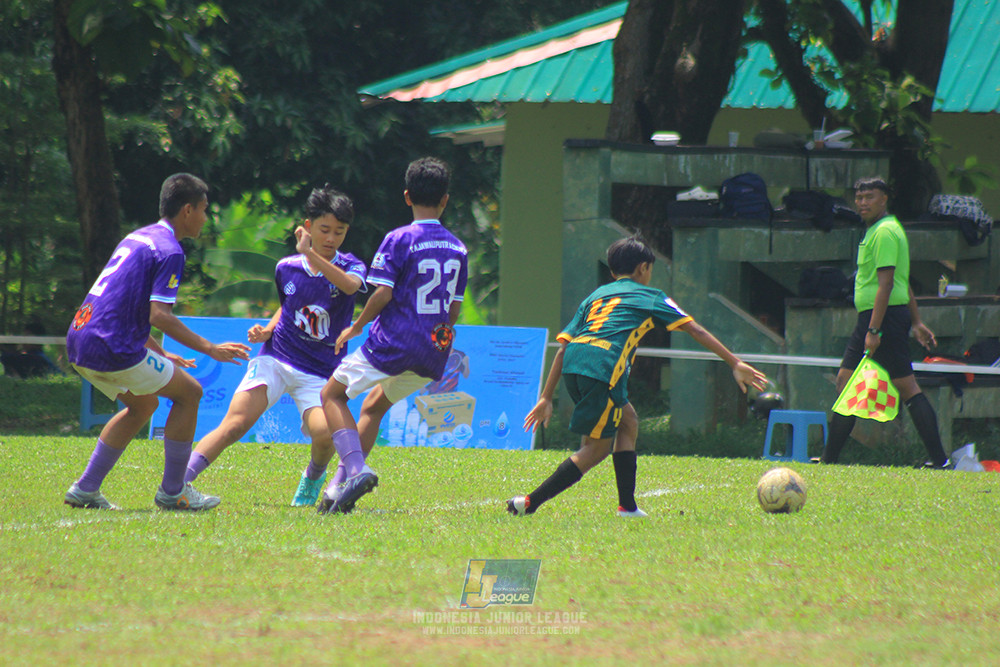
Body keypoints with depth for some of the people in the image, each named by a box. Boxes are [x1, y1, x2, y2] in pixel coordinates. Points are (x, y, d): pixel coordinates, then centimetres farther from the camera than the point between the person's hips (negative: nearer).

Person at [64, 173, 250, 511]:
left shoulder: (137, 238, 20)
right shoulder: (169, 250, -9)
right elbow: (159, 316, -18)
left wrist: (161, 355, 31)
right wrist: (209, 349, -13)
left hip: (78, 341, 9)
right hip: (111, 347, -9)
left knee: (143, 404, 25)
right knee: (188, 392, 4)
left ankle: (85, 490, 19)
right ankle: (172, 492, 8)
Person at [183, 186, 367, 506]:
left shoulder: (349, 266, -3)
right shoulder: (286, 268, 6)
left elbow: (351, 286, -29)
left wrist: (311, 255, -36)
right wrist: (267, 330, 8)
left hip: (319, 372, -1)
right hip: (275, 359, 1)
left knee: (325, 434, -25)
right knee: (234, 425, -18)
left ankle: (313, 478, 9)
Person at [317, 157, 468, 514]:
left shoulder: (399, 239, -9)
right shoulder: (458, 248, 9)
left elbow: (383, 293, -15)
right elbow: (454, 309, 13)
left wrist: (355, 327, -1)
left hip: (392, 343, -6)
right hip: (433, 353, 6)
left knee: (332, 394, 9)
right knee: (373, 406, 24)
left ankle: (357, 469, -14)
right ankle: (339, 487, 17)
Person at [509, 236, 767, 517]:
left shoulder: (595, 296, 31)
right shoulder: (648, 295, 18)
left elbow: (563, 348, 24)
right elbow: (695, 330, 14)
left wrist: (546, 399, 24)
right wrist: (736, 364, 16)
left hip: (572, 365, 7)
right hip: (603, 366, -7)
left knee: (628, 421, 23)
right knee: (597, 447, 2)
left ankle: (627, 506, 19)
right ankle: (530, 503, -5)